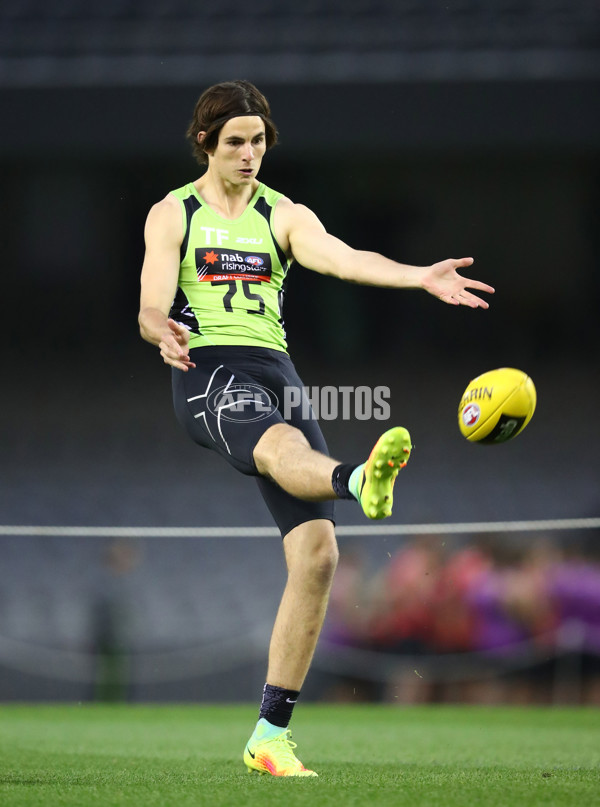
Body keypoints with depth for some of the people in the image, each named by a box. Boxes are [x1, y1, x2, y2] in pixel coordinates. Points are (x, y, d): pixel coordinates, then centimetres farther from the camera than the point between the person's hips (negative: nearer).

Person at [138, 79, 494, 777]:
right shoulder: (173, 215, 10)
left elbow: (343, 258, -4)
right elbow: (151, 310, -2)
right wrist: (164, 333, -28)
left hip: (276, 375, 4)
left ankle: (270, 734, -2)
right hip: (208, 374, -4)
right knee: (283, 448, -39)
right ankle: (362, 482, -77)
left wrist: (421, 276, -24)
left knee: (317, 554, -9)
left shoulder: (284, 217, 16)